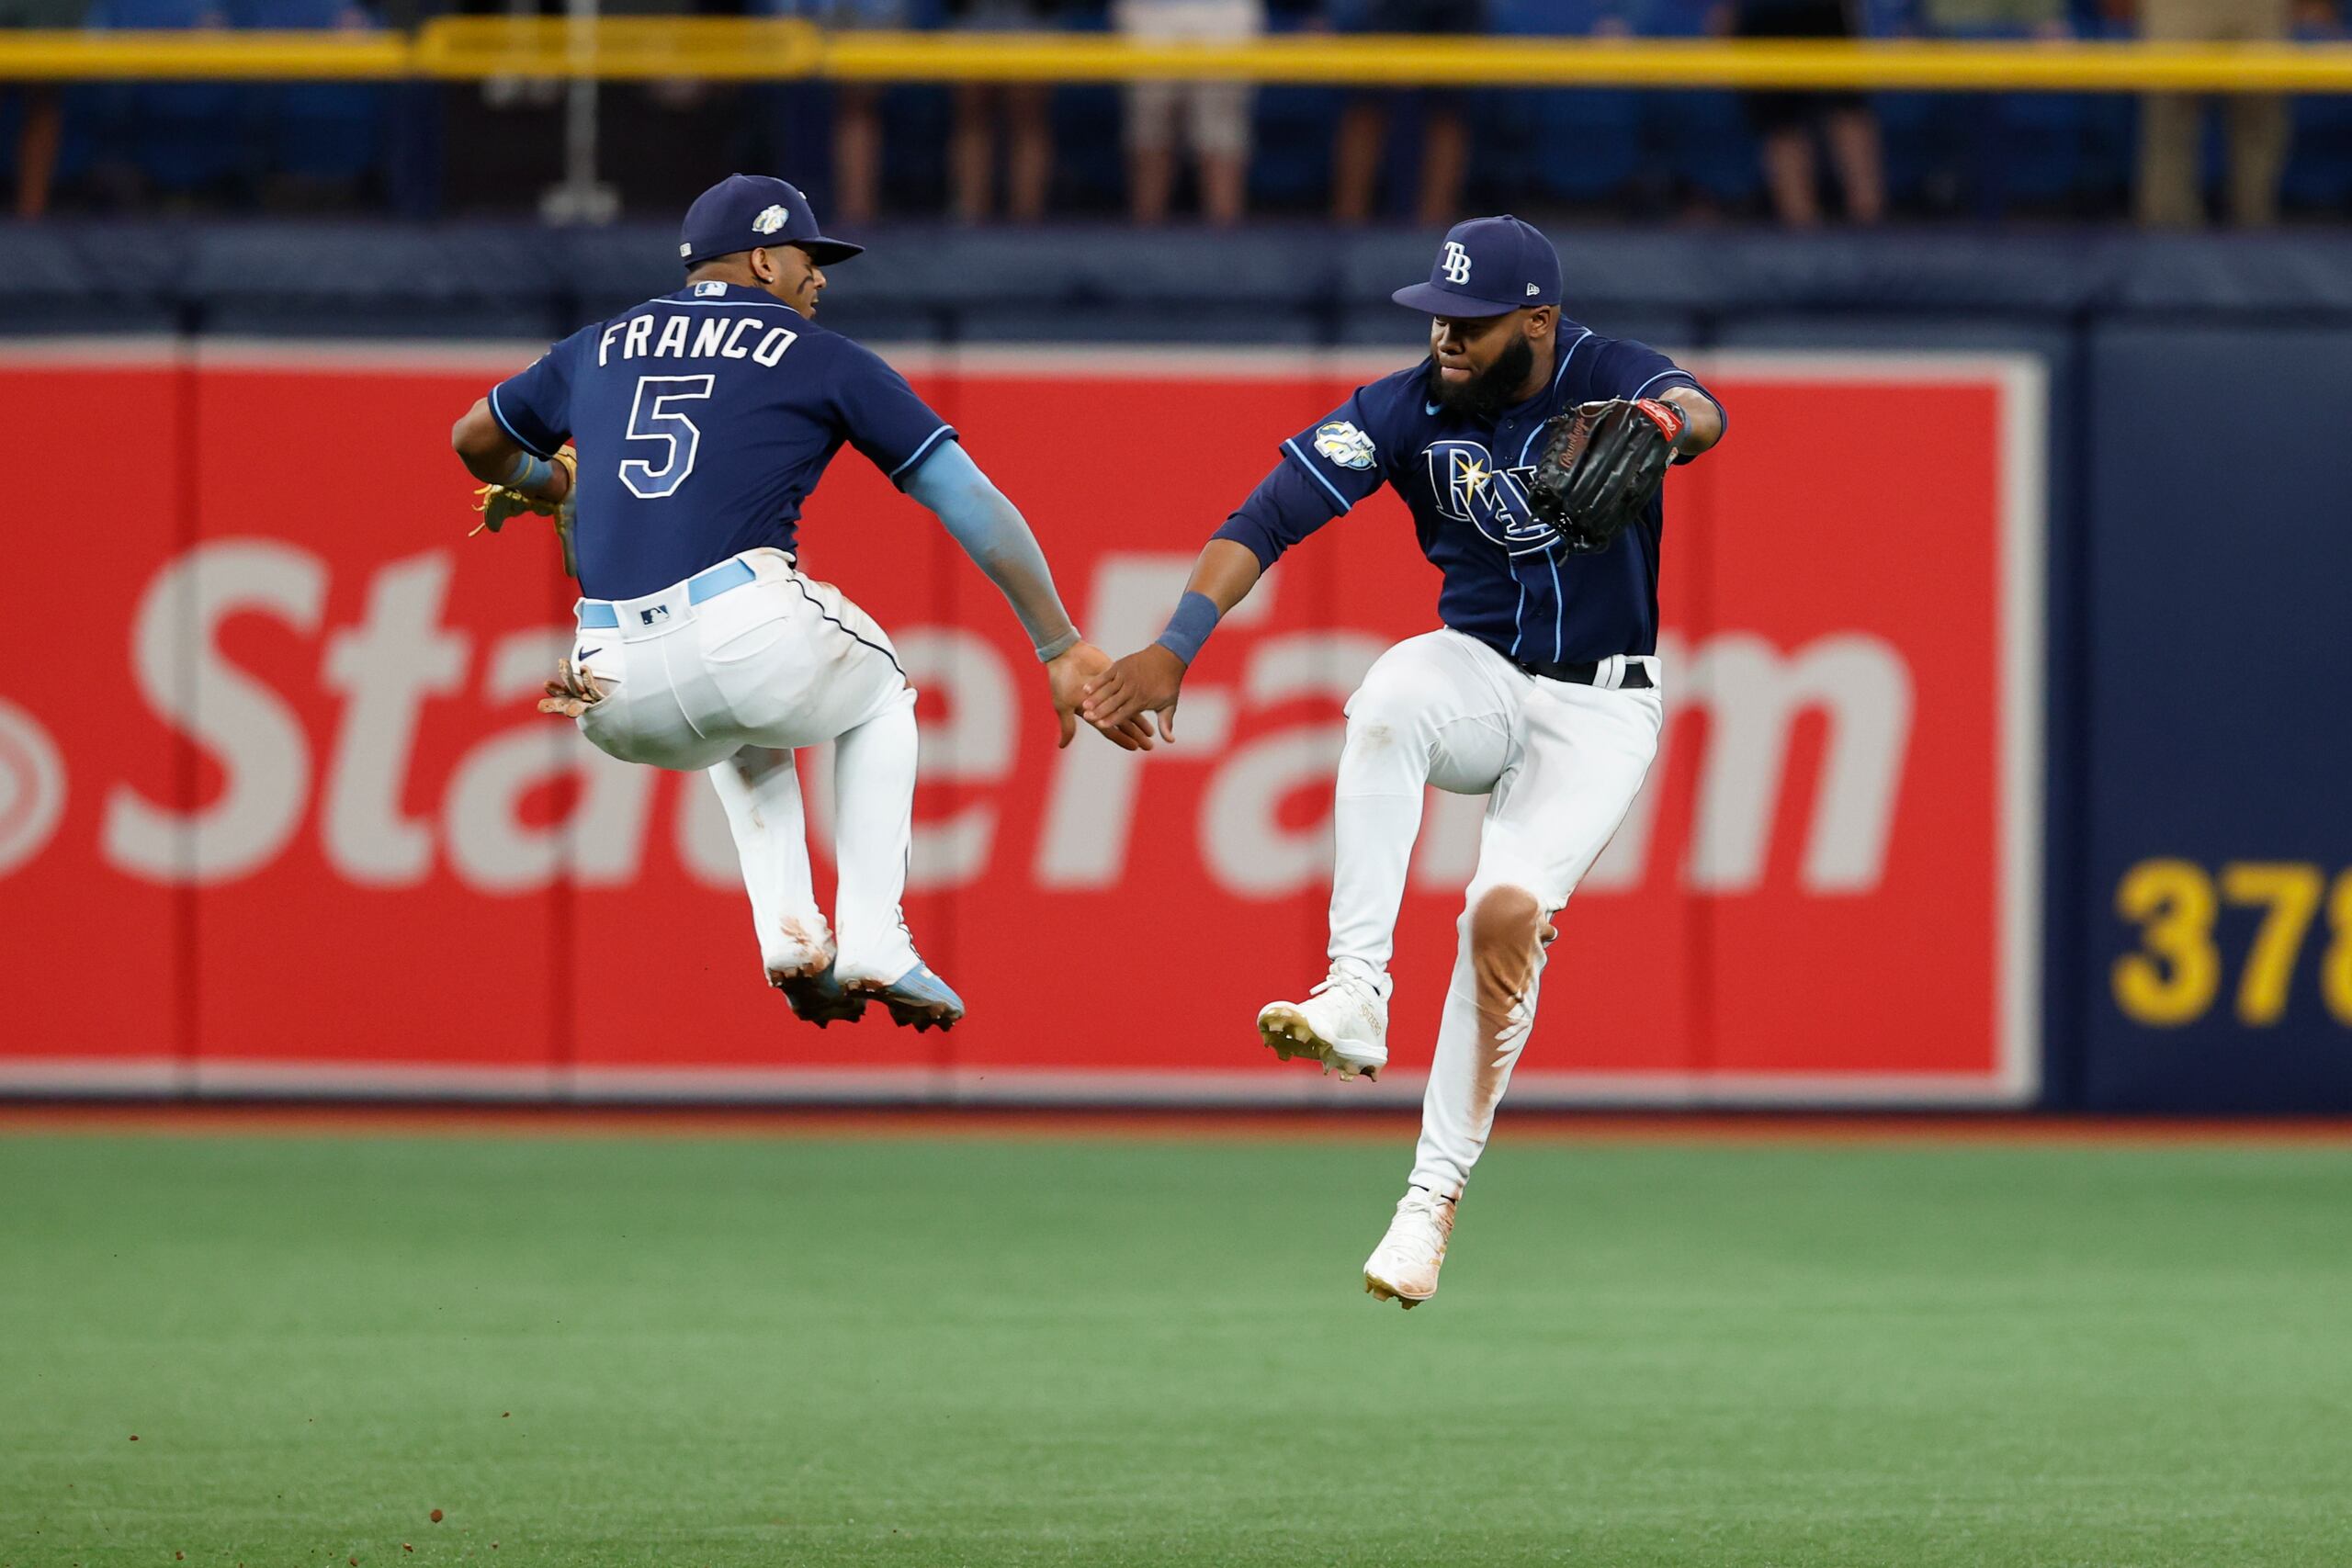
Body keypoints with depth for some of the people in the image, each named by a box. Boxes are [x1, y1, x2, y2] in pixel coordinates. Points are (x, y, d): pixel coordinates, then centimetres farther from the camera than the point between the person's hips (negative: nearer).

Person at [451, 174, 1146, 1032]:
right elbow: (973, 505, 9)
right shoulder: (826, 359, 14)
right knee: (876, 692, 32)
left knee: (744, 723, 40)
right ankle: (873, 944, 18)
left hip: (620, 701, 4)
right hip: (752, 635, -4)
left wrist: (542, 484, 60)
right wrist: (1062, 648, 10)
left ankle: (788, 933, 19)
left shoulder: (601, 346, 23)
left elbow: (474, 440, 39)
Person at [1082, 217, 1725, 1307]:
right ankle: (1354, 1001, -40)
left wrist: (1665, 426, -65)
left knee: (1508, 910, -23)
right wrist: (1176, 647, -27)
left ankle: (1432, 1204, -14)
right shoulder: (1409, 410, -9)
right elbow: (1267, 518, -14)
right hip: (1478, 678, 2)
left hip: (1600, 709, -2)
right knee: (1393, 693, -34)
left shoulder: (1607, 380, -16)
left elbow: (1700, 412, -38)